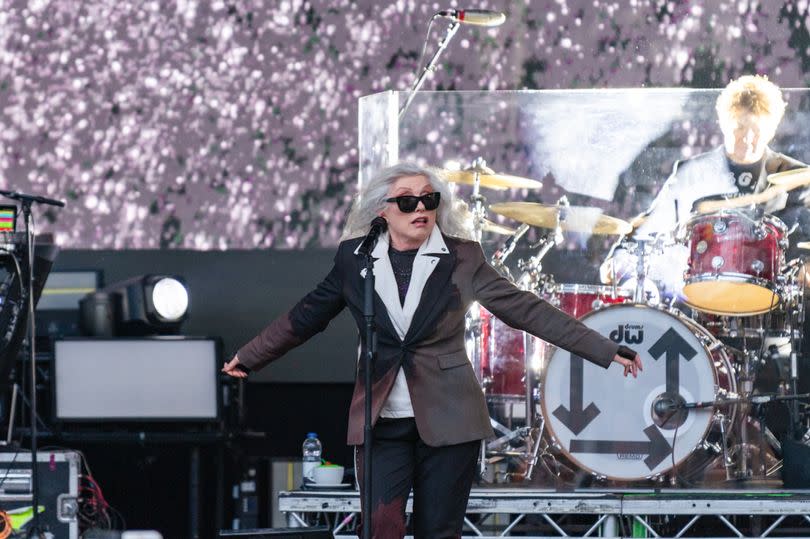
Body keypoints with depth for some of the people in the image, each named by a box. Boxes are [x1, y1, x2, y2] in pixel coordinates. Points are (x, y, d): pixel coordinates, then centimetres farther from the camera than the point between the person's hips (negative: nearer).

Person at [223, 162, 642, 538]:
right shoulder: (354, 258, 3)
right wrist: (249, 358, 23)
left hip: (446, 419, 0)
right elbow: (305, 318, 16)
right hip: (382, 423, 1)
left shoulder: (462, 259, 0)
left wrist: (606, 351, -6)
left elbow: (527, 311, -2)